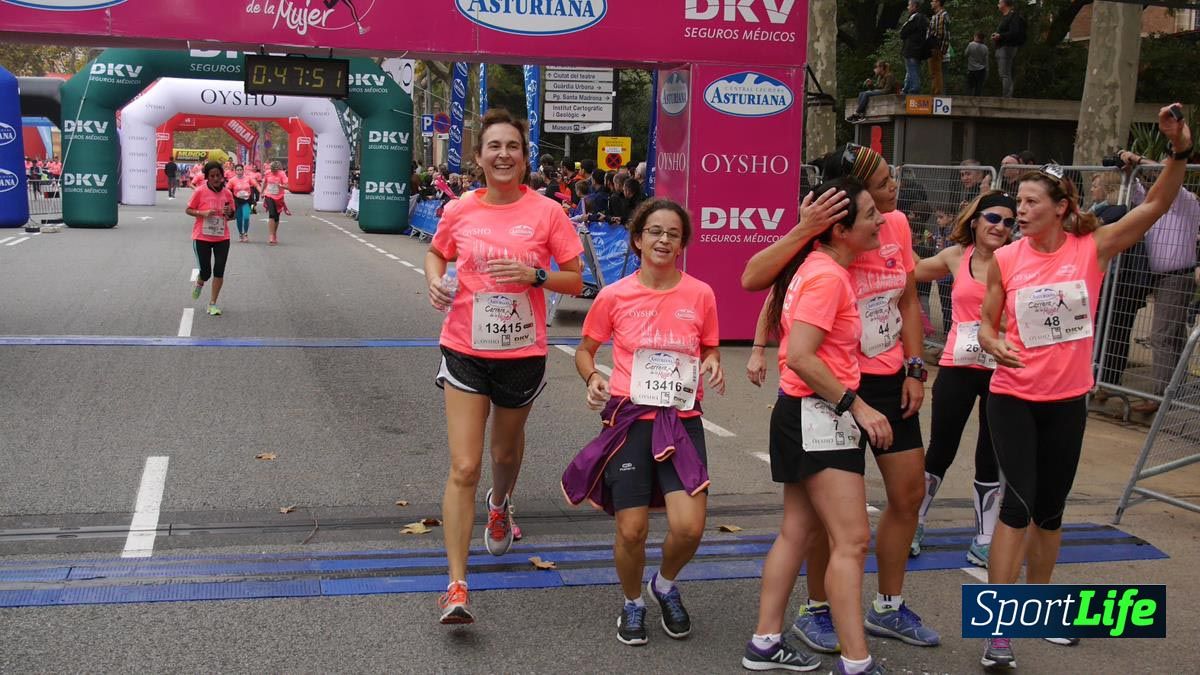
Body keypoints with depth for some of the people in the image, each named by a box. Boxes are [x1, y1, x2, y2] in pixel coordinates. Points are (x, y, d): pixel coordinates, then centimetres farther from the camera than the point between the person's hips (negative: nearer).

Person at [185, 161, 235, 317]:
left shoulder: (227, 193, 1)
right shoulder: (200, 191, -8)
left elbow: (232, 215, 14)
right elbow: (188, 210, -2)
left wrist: (229, 213, -10)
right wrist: (203, 213, -19)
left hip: (222, 238, 3)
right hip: (202, 238, -3)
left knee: (219, 272, -1)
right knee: (205, 272, -2)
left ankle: (213, 304, 11)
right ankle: (199, 283, 36)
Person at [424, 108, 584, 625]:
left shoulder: (547, 212, -7)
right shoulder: (458, 211, -3)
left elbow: (575, 281, -2)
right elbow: (436, 253, 17)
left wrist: (534, 275, -20)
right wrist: (435, 281, -5)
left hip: (522, 353, 0)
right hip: (465, 350, 0)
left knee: (506, 451, 22)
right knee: (464, 469, -7)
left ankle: (499, 506, 59)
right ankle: (457, 587, -4)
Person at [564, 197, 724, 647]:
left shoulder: (700, 295, 0)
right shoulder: (614, 296, -2)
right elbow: (585, 349, 11)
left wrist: (712, 367, -8)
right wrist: (592, 379, -9)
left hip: (682, 420, 1)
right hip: (630, 418, -1)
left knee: (689, 527, -11)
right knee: (632, 530, -1)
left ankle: (665, 585, 23)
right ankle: (633, 603, 29)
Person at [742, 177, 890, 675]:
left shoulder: (817, 265, 10)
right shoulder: (827, 278, -20)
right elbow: (801, 357, -26)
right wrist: (856, 406, -23)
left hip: (810, 415, 11)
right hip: (818, 415, -11)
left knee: (799, 531, 15)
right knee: (852, 540, -10)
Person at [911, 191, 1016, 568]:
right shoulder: (955, 257, 3)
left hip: (1002, 369, -1)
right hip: (958, 367, 1)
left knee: (991, 456, 8)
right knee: (940, 450, 7)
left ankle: (984, 540, 20)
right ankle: (914, 525, 25)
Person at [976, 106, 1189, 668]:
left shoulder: (1093, 248, -6)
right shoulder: (1005, 260, -7)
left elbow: (1155, 206, -13)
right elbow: (987, 323, 4)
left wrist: (1180, 151, -26)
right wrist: (993, 344, -19)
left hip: (1068, 400, 2)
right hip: (1012, 397, -2)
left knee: (1050, 510, 14)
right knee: (1018, 504, -10)